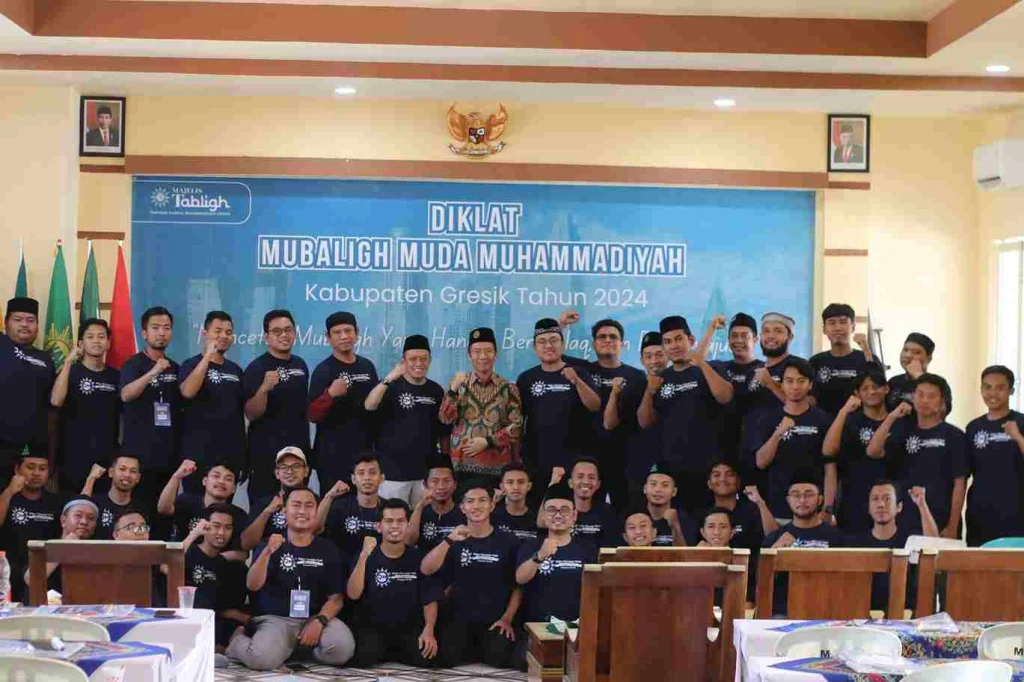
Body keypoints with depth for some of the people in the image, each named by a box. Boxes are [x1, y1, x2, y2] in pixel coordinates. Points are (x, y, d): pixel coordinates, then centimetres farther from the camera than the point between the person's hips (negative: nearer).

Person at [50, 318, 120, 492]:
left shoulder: (116, 376, 8)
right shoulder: (70, 372, -2)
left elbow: (125, 414, 14)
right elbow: (56, 401, -20)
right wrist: (68, 362, -23)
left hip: (107, 458, 3)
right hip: (75, 458, -3)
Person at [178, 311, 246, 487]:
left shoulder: (235, 370, 13)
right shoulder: (192, 365, -3)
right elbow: (187, 392, -24)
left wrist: (244, 453, 15)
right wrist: (208, 356, -24)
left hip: (231, 455, 5)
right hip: (199, 455, -5)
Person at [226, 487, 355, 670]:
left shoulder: (328, 550, 9)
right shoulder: (270, 545, 6)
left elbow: (336, 597, 4)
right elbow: (252, 586, -9)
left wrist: (319, 621, -16)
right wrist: (267, 553, -26)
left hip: (316, 618, 1)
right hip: (275, 619, -1)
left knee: (343, 649, -30)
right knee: (261, 659, -32)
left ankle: (300, 649, 1)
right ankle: (237, 640, 4)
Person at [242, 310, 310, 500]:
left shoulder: (300, 365, 10)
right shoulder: (257, 369, -8)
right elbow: (251, 415, -15)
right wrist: (264, 388, -31)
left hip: (299, 451, 6)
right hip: (266, 455, -6)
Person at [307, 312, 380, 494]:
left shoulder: (367, 366, 9)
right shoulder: (324, 370, -7)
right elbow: (313, 416, -13)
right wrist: (330, 394, -29)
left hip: (365, 451, 6)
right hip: (333, 455, -5)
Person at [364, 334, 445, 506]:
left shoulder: (436, 390, 8)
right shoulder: (392, 386, -3)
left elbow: (443, 431, 15)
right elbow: (369, 406, -22)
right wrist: (390, 378, -32)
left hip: (426, 471, 3)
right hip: (393, 470, -3)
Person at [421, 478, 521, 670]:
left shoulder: (507, 542, 1)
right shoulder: (455, 540, 3)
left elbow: (518, 586, 3)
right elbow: (426, 570, -14)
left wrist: (507, 619, -8)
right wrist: (450, 540, -26)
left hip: (495, 621, -1)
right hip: (459, 619, 1)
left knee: (500, 659, -25)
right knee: (447, 659, -22)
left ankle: (484, 651, 9)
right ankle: (473, 651, 10)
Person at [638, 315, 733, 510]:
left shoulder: (707, 370, 3)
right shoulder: (661, 378, 13)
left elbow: (725, 397, -16)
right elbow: (644, 422, 11)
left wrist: (702, 364, -20)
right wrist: (649, 392, -4)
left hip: (707, 466, -3)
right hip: (671, 467, 3)